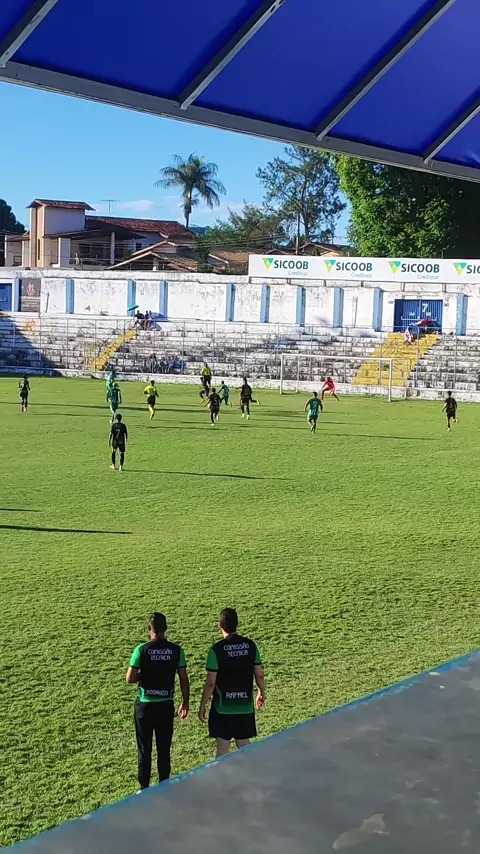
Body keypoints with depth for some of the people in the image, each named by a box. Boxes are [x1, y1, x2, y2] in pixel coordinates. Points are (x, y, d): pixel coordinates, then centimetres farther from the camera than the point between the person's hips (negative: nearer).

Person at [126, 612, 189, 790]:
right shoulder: (176, 650, -6)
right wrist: (185, 702, 10)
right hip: (166, 705, 2)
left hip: (145, 704, -2)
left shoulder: (141, 649, -12)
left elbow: (130, 679, -12)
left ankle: (144, 789, 15)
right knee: (164, 748, 11)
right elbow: (184, 679, -1)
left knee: (145, 749, 10)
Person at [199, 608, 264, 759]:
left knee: (223, 747, 4)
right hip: (245, 706, 4)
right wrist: (262, 693, 22)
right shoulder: (250, 645, -3)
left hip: (223, 707, -3)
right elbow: (259, 675, 4)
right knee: (244, 746, 13)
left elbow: (210, 683, -14)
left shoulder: (216, 649, -15)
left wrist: (202, 706, -3)